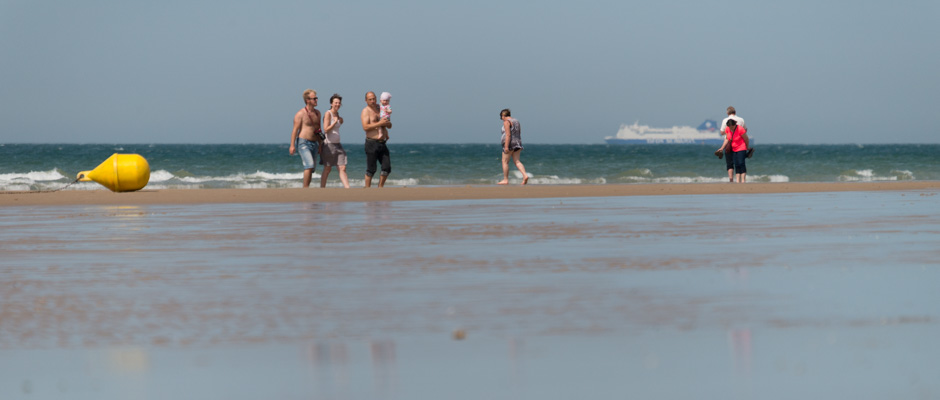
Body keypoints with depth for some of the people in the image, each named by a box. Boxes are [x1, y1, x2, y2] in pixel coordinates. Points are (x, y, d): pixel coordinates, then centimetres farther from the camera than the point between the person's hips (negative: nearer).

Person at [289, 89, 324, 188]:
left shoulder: (317, 113, 14)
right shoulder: (300, 114, -7)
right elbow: (295, 130, -10)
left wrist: (320, 145, 21)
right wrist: (292, 145, -16)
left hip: (314, 143, 7)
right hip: (303, 143, -7)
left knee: (312, 168, 6)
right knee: (309, 165, -21)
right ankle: (305, 188, -19)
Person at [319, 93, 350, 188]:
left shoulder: (337, 114, 13)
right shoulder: (328, 114, -10)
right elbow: (326, 129, -18)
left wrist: (340, 122, 13)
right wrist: (335, 122, -20)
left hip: (337, 145, 7)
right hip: (329, 144, -7)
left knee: (342, 168, -2)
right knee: (327, 169, 0)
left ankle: (347, 189, -8)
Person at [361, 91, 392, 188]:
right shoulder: (366, 111, -3)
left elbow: (389, 126, 19)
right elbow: (365, 127, -17)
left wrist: (387, 123, -5)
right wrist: (379, 123, -20)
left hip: (382, 143, 6)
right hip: (372, 143, -6)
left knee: (387, 168, 3)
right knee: (371, 169, -5)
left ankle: (380, 188, 14)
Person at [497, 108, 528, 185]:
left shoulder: (507, 122, -11)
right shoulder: (516, 121, 15)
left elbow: (508, 135, -20)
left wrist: (506, 146, -22)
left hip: (510, 144, -8)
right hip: (517, 143, 8)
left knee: (505, 162, 1)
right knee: (517, 161, 4)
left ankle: (505, 180, 2)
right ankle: (525, 175, -15)